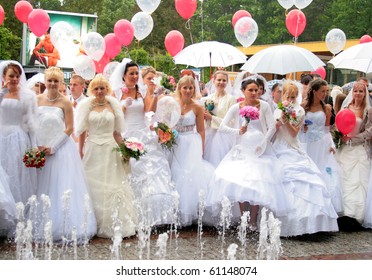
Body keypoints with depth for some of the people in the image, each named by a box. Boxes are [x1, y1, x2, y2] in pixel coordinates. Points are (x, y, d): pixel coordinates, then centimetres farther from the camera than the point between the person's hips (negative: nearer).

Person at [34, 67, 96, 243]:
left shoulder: (65, 102, -4)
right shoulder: (37, 100, 5)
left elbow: (69, 128, -5)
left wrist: (53, 147, -11)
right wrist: (37, 146, -6)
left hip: (61, 149, -3)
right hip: (40, 149, 3)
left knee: (63, 188, -2)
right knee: (42, 189, 7)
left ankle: (66, 228, 5)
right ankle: (42, 228, 17)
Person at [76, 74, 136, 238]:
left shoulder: (113, 105, 6)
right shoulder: (86, 106, 3)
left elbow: (117, 132, 8)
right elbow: (82, 131, 3)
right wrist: (80, 151, -1)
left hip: (110, 150, 1)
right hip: (92, 150, -1)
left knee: (113, 186, 1)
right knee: (93, 186, 3)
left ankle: (114, 224, 9)